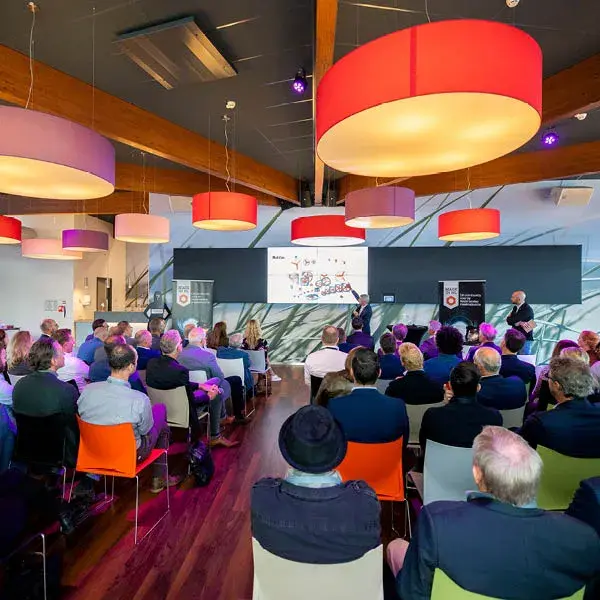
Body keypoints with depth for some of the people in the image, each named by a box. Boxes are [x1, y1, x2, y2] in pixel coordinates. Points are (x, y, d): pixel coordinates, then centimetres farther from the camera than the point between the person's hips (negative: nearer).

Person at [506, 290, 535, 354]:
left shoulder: (527, 309, -16)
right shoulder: (515, 308, 9)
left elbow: (513, 321, -24)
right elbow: (509, 321, 0)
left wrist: (509, 319, -3)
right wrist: (519, 323, -15)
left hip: (525, 339, -7)